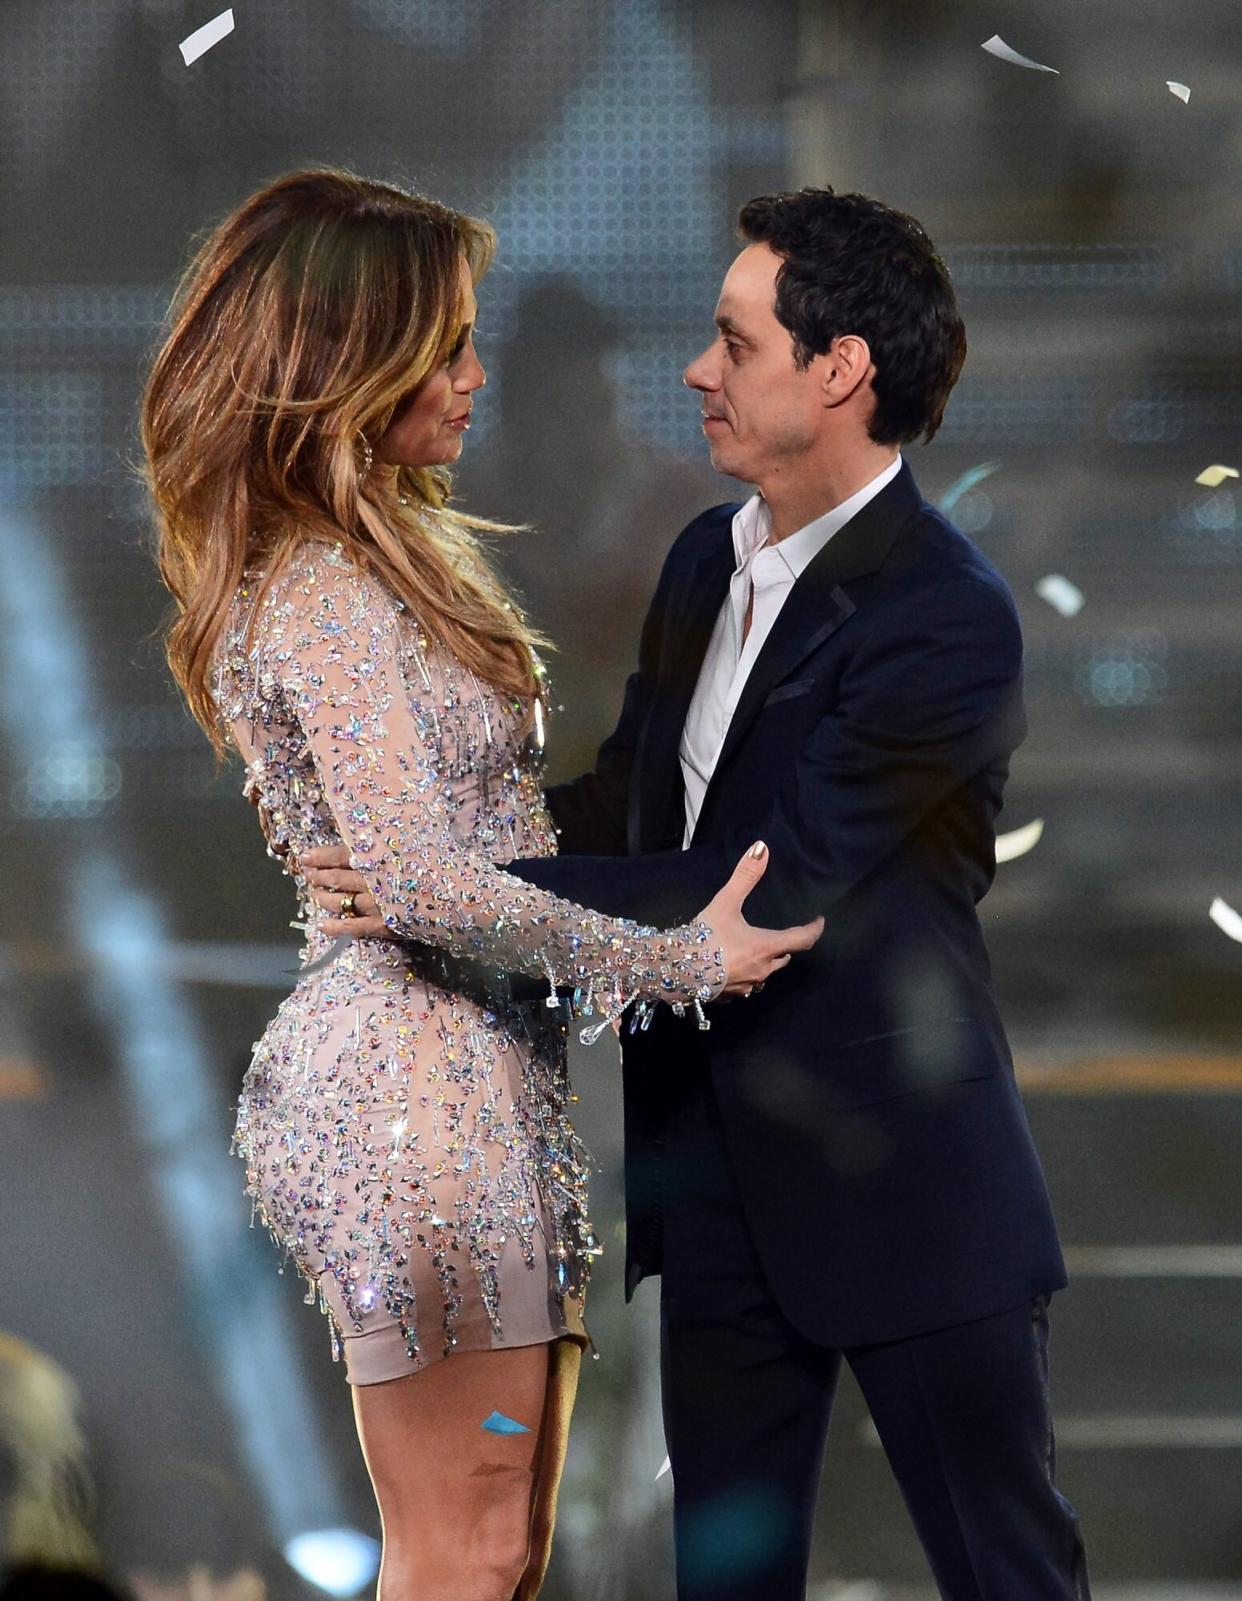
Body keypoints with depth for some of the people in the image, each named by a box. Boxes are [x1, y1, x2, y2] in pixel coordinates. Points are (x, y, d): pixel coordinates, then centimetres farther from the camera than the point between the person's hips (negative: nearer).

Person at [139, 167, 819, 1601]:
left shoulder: (376, 566, 16)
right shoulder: (326, 599, -15)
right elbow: (420, 880, -22)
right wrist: (678, 960, -17)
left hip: (478, 1085, 10)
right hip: (418, 1090, -10)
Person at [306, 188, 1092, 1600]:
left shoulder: (945, 619, -19)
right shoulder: (706, 558, 9)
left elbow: (774, 892, -22)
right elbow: (634, 803, 20)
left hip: (894, 1169, -8)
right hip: (716, 1156, 8)